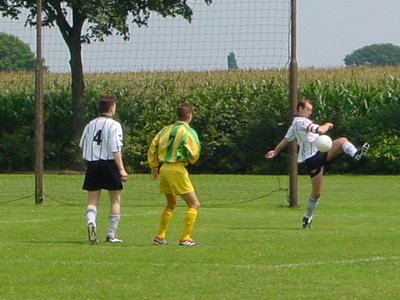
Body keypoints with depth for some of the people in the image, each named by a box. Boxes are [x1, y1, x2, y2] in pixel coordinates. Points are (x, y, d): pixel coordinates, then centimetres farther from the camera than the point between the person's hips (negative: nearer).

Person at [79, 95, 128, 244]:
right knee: (115, 200, 9)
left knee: (92, 200, 4)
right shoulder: (114, 125, -7)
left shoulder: (90, 125, 8)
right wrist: (121, 169, -14)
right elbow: (115, 149, -14)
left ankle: (91, 222, -26)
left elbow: (82, 146, 12)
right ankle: (111, 235, 7)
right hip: (109, 164, -4)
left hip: (92, 165, 4)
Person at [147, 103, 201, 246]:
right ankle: (185, 238, -7)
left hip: (163, 169, 7)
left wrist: (154, 167, 18)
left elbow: (152, 148, 12)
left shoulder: (166, 130, 12)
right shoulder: (188, 132, -7)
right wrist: (191, 160, 10)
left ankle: (160, 237, 23)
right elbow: (194, 154, -13)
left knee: (171, 204, 25)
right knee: (194, 204, 1)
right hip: (177, 169, -7)